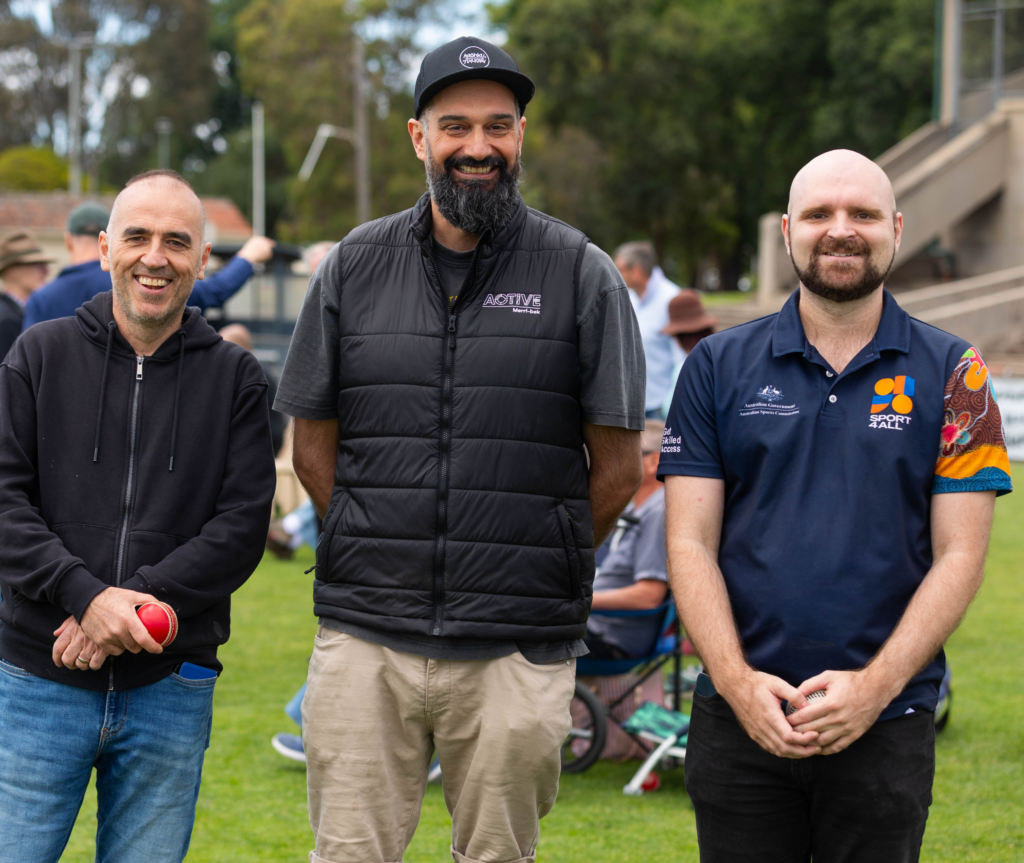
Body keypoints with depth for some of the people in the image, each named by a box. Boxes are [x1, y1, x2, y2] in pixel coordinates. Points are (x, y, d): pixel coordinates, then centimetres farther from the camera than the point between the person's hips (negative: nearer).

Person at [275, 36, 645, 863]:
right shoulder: (355, 267, 8)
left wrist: (535, 571, 8)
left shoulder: (582, 275, 1)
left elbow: (618, 466, 4)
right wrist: (383, 555, 9)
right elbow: (314, 446, 13)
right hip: (365, 639, 2)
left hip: (517, 652, -1)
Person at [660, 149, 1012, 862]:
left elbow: (959, 556, -1)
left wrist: (875, 686, -12)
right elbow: (690, 543, 3)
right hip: (739, 722, 1)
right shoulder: (719, 367, 7)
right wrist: (737, 682, -11)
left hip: (886, 727, -1)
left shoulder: (951, 373, 4)